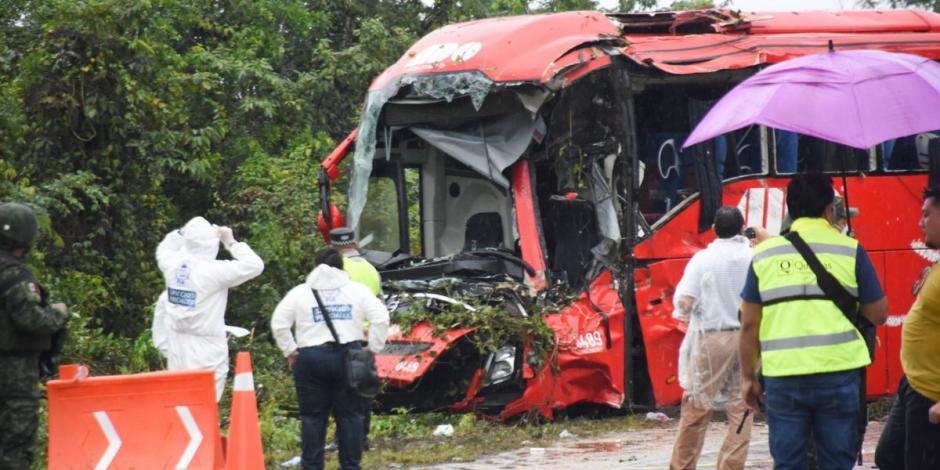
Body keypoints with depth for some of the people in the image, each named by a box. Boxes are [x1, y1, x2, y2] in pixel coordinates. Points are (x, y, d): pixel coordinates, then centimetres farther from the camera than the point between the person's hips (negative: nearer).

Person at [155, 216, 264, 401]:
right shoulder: (214, 271, -17)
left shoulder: (173, 265, 0)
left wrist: (184, 231, 15)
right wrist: (231, 242, -4)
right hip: (206, 351, -6)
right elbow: (255, 265, -12)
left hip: (178, 348, 6)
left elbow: (164, 249, 24)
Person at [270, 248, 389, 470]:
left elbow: (279, 324, 1)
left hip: (311, 358, 0)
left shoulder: (300, 293, 7)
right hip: (349, 358, 1)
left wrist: (290, 351, 8)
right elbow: (381, 319, -1)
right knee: (350, 416, 6)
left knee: (312, 416, 5)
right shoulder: (357, 290, 8)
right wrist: (373, 349, 5)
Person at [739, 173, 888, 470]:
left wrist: (748, 376, 14)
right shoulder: (850, 250, 2)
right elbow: (878, 315, 4)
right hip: (837, 373, -1)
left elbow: (749, 325, 7)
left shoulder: (764, 254, 7)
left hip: (782, 376, 2)